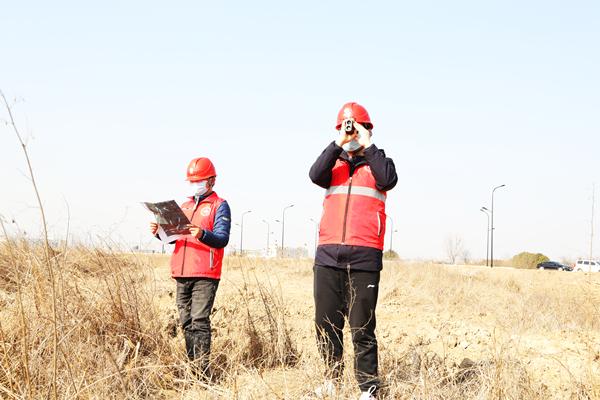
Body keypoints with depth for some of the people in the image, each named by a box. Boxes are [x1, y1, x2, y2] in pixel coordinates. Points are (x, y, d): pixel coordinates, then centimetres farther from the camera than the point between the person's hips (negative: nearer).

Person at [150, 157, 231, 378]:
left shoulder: (219, 206, 2)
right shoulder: (185, 206, 22)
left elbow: (222, 239, -10)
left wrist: (202, 234, -29)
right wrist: (160, 232, 1)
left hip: (205, 276, -6)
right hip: (182, 274, 6)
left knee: (199, 321, -13)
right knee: (186, 323, 6)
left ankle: (202, 372, -13)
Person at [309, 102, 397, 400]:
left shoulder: (377, 162, 12)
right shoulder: (333, 163, 17)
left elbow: (388, 180, -11)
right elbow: (315, 175, -5)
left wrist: (367, 145, -6)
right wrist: (338, 144, -6)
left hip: (364, 257, -3)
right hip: (328, 255, 3)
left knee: (362, 328, -2)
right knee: (326, 323, 6)